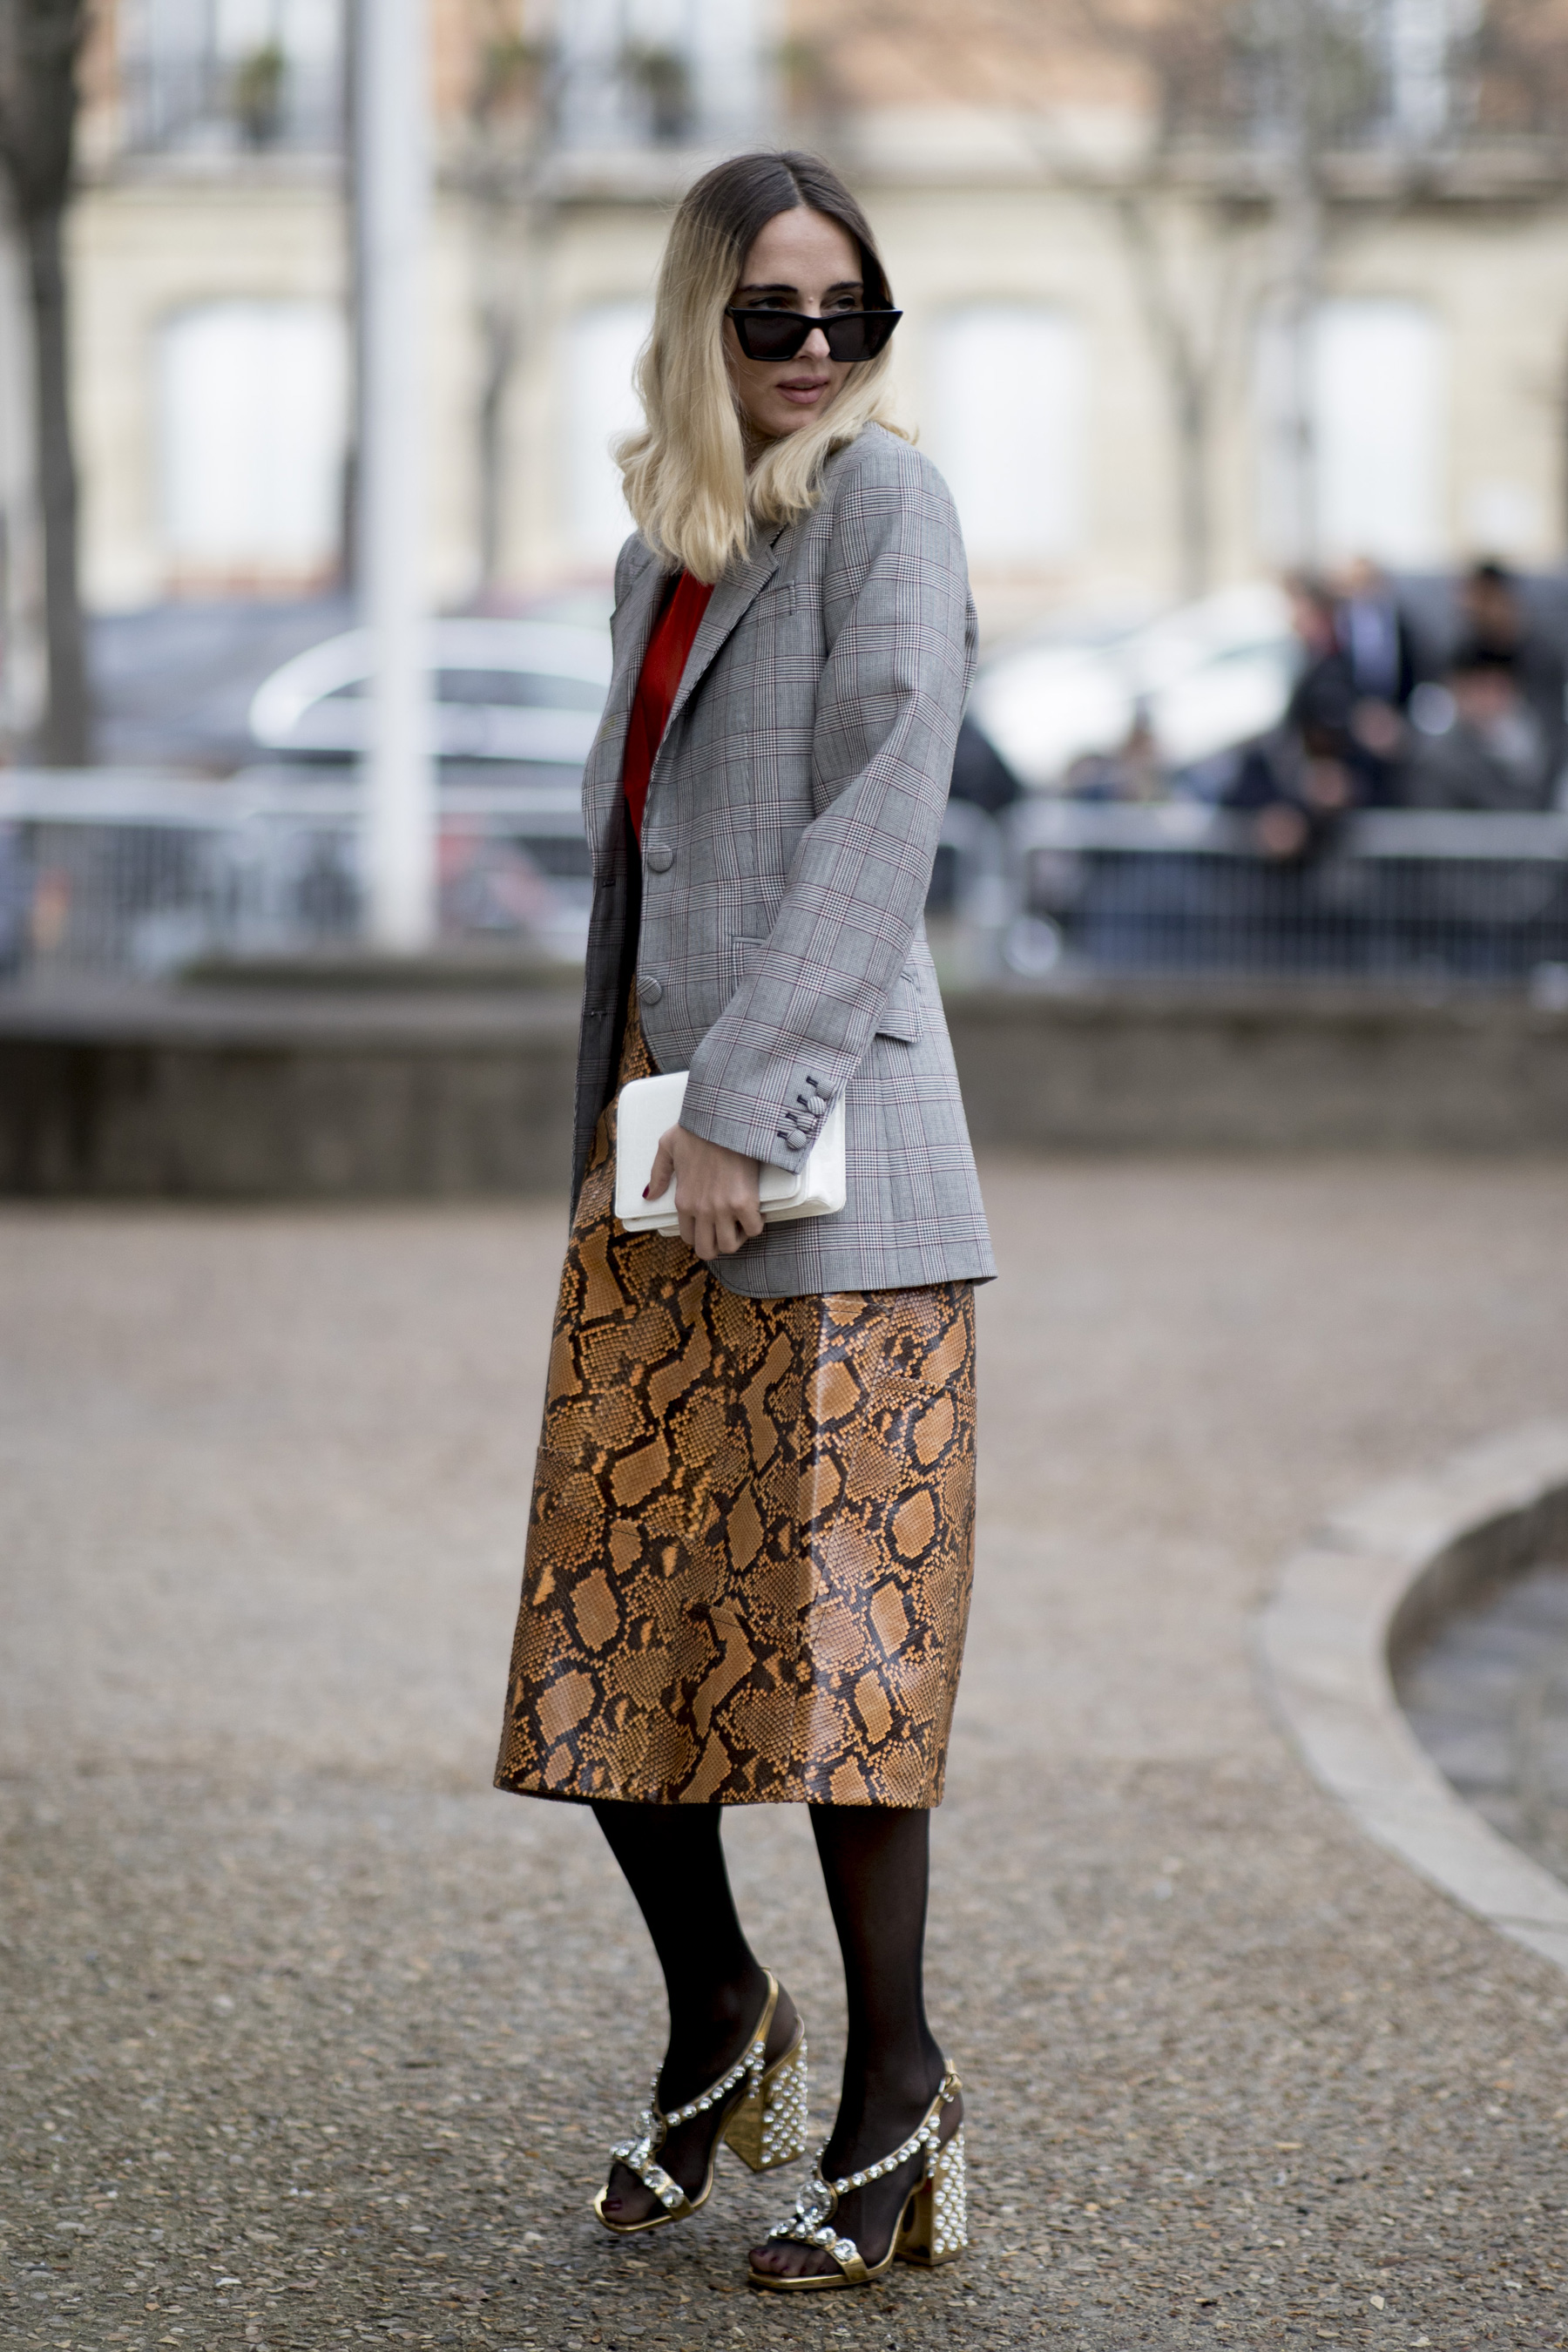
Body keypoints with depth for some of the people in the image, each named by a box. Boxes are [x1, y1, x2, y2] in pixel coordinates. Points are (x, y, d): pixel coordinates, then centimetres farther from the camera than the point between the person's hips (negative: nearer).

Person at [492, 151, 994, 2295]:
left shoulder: (886, 503, -5)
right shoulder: (664, 547, 17)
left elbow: (875, 831, -13)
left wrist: (744, 1113, -18)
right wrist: (615, 1130, 15)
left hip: (823, 1160, -7)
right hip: (653, 1154, 7)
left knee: (828, 1616, -6)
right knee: (606, 1624, 8)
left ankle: (897, 2093, 5)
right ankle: (715, 2015, 27)